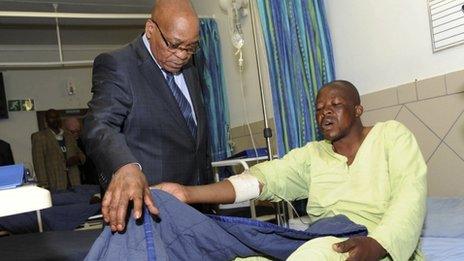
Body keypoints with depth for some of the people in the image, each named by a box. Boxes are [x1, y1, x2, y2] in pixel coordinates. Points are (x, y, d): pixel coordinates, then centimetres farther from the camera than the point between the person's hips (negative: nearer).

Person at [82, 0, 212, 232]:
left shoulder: (188, 64, 9)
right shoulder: (116, 66, -13)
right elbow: (99, 127, -27)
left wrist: (208, 187, 16)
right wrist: (125, 168, -46)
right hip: (148, 204, -6)